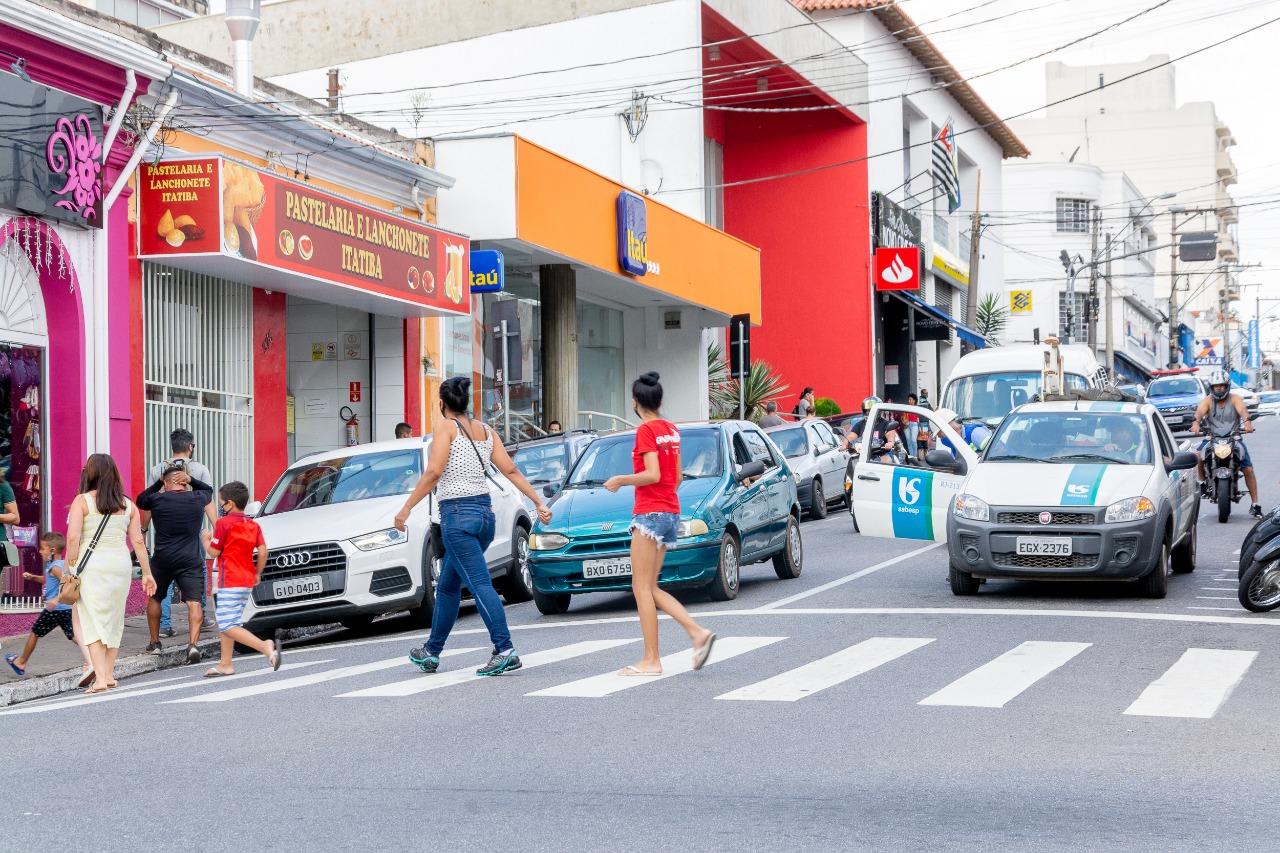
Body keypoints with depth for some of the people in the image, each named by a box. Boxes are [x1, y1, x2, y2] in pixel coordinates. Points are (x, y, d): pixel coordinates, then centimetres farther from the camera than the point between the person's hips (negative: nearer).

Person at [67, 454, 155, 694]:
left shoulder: (82, 501, -3)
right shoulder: (127, 505, 8)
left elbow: (73, 538, -11)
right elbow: (138, 542, 7)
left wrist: (70, 569, -3)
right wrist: (147, 573, 13)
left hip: (92, 565, -3)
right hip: (121, 563, 4)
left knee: (93, 620, -2)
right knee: (114, 620, 15)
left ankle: (100, 676, -13)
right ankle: (109, 675, 20)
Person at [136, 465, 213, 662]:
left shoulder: (157, 500, -1)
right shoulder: (197, 499, 3)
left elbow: (141, 500, 21)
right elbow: (208, 490, 26)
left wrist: (159, 482, 19)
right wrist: (190, 480, 12)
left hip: (162, 559, 0)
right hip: (190, 560, 0)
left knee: (154, 598, 21)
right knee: (194, 602, -6)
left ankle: (155, 643, 27)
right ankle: (193, 644, -24)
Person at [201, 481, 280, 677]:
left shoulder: (224, 523, -9)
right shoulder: (253, 525, 10)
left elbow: (213, 552, -7)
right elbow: (263, 552, 3)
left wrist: (205, 539, 11)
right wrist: (257, 573, 15)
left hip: (229, 583, -8)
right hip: (247, 583, 8)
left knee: (228, 626, -12)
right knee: (225, 625, 16)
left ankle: (265, 647, -27)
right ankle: (225, 664, 17)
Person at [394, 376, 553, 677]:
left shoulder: (446, 426, -6)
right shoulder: (485, 430, 13)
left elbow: (433, 473, -15)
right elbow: (511, 471, 9)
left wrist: (406, 508, -11)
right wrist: (539, 502, 10)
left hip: (458, 514, -7)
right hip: (485, 511, 8)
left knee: (480, 585, -12)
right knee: (447, 586, 18)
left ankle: (505, 651, -20)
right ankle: (431, 652, 26)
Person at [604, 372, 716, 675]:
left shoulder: (646, 430, -12)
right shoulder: (671, 430, 13)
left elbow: (652, 475, -20)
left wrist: (621, 480, -7)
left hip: (650, 513, -9)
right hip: (671, 511, 9)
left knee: (642, 587, -3)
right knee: (651, 588, 13)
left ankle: (651, 660, -4)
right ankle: (698, 633, 1)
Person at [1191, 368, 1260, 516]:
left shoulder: (1234, 399, 1)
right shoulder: (1208, 401, 4)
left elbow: (1242, 410, -19)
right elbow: (1200, 411, -17)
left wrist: (1246, 421, -41)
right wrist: (1196, 422, -40)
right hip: (1212, 438, 1)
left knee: (1248, 469, -10)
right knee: (1198, 456, -28)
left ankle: (1255, 504, -1)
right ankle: (1202, 482, -2)